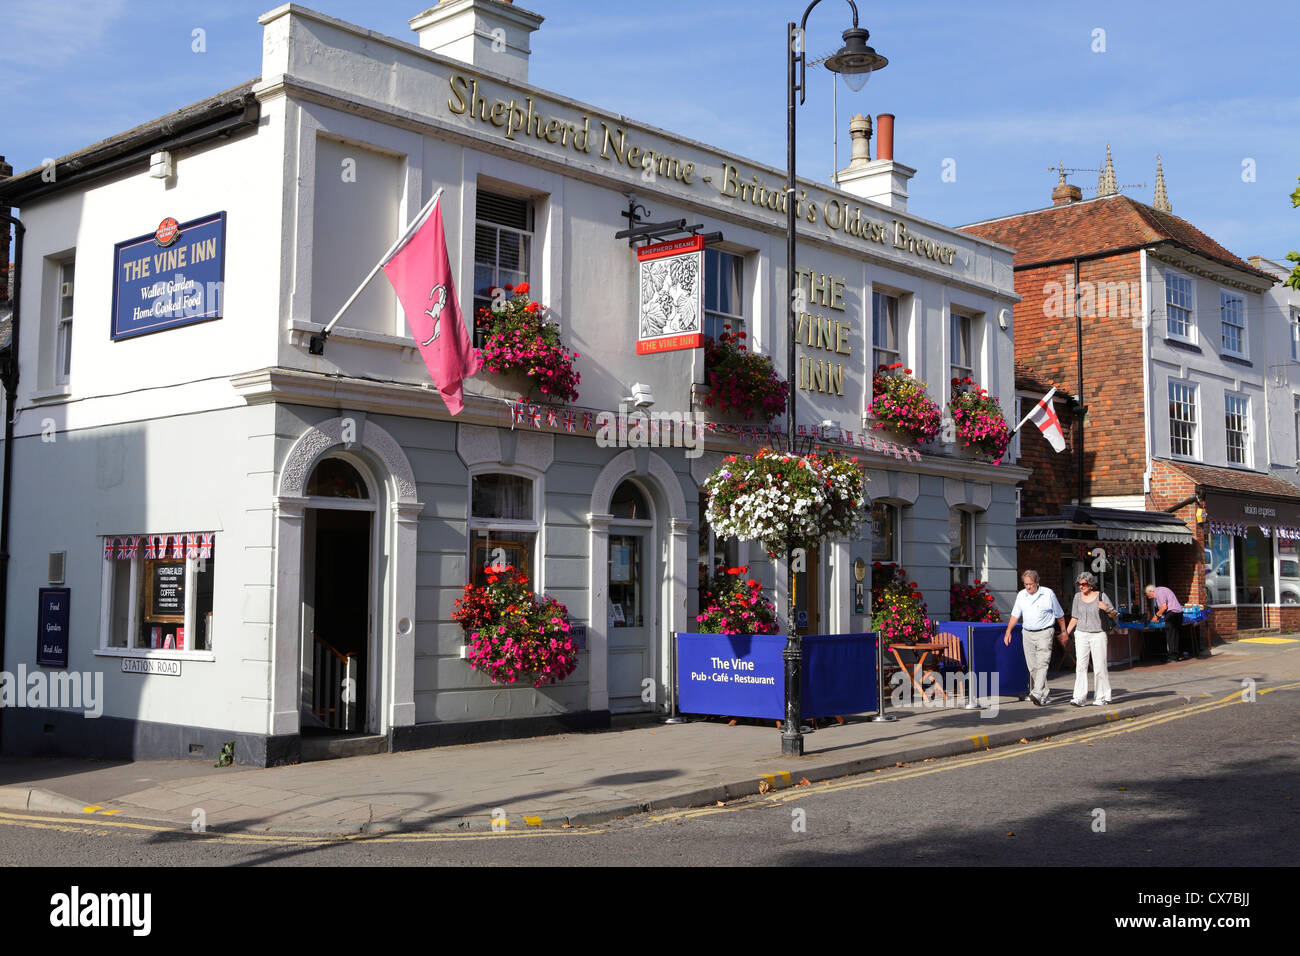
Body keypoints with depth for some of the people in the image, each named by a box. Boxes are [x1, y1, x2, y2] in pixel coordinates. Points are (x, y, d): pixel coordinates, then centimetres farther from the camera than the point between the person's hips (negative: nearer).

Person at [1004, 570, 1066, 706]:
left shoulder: (1048, 594, -2)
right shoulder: (1021, 595, 8)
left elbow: (1059, 615, 9)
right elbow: (1015, 615, 12)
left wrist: (1064, 632, 12)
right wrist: (1008, 631, 2)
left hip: (1044, 633, -5)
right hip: (1027, 633, 5)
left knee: (1042, 664, -16)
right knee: (1033, 667, 4)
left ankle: (1037, 694, -27)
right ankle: (1044, 694, 13)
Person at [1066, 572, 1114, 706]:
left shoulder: (1101, 596, -2)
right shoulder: (1078, 597, 7)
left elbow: (1114, 615, 3)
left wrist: (1107, 608, -18)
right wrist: (1066, 633, 7)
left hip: (1098, 635, -2)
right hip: (1081, 634, 2)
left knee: (1099, 666, -2)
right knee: (1080, 665, -8)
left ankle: (1102, 696, 12)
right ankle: (1079, 698, -12)